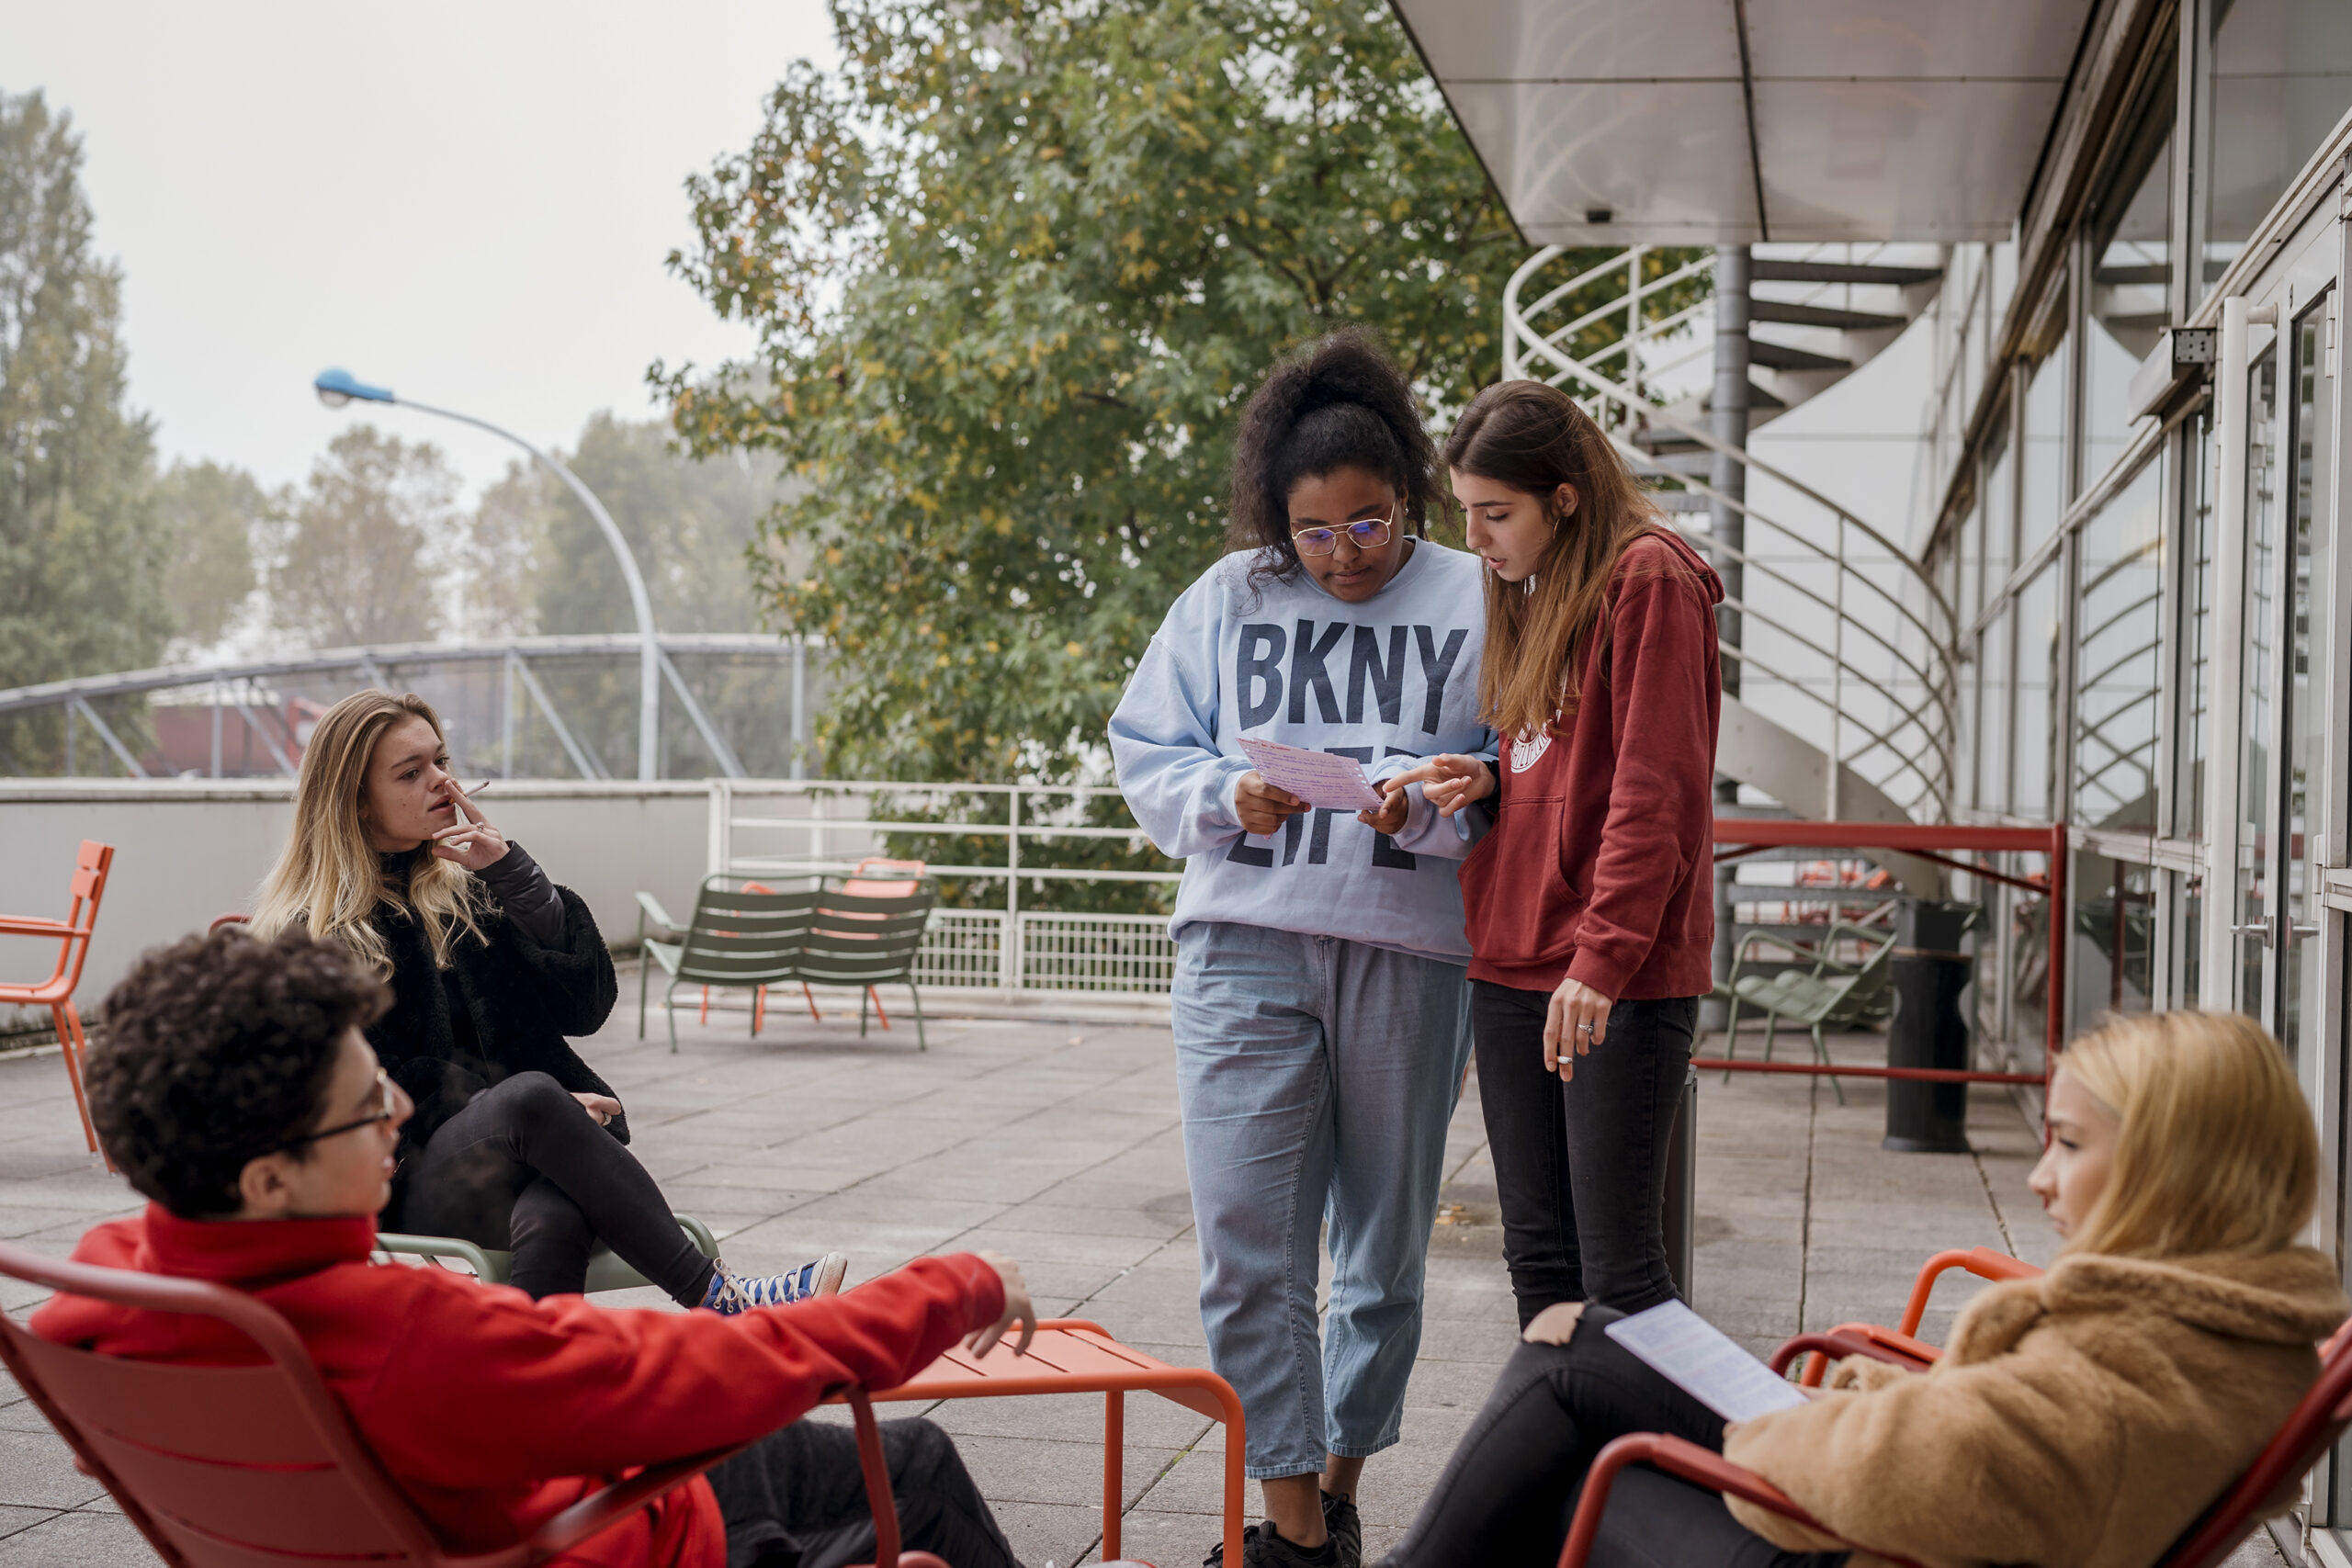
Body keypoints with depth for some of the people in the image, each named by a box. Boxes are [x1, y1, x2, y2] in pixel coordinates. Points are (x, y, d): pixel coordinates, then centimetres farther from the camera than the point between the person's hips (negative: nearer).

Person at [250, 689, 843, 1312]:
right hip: (415, 1184, -2)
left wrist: (512, 871, -2)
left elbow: (588, 1004, 7)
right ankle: (715, 1297, -36)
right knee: (529, 1097, -35)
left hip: (530, 1158, 3)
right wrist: (540, 1111, -14)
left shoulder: (469, 886, 18)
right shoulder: (308, 940, 7)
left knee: (552, 1225, -36)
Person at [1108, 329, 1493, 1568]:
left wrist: (1426, 808, -18)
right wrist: (1228, 800, -10)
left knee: (1386, 1246, 11)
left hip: (1410, 954, 0)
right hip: (1247, 946, 1)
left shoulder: (1477, 605, 2)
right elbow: (1145, 755, 9)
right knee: (1246, 1247, -5)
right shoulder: (1228, 598, 8)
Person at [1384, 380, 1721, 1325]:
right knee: (1537, 1255, 12)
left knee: (1617, 1267, -4)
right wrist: (1484, 780, 3)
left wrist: (1602, 960, -21)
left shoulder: (1647, 579, -9)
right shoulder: (1526, 592, 17)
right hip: (1511, 962, 8)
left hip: (1623, 975, -8)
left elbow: (1654, 791, -16)